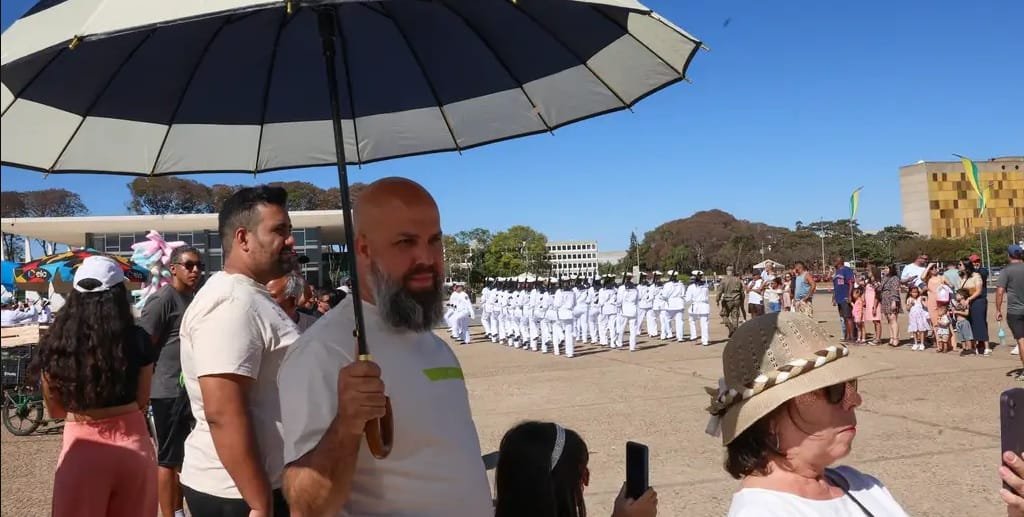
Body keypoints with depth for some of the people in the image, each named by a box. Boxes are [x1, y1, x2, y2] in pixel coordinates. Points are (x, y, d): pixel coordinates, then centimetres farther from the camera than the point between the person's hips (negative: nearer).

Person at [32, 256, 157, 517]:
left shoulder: (56, 345, -6)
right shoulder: (138, 340, -8)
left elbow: (55, 410, 6)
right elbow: (142, 402, 3)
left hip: (82, 447, -1)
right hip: (134, 443, 1)